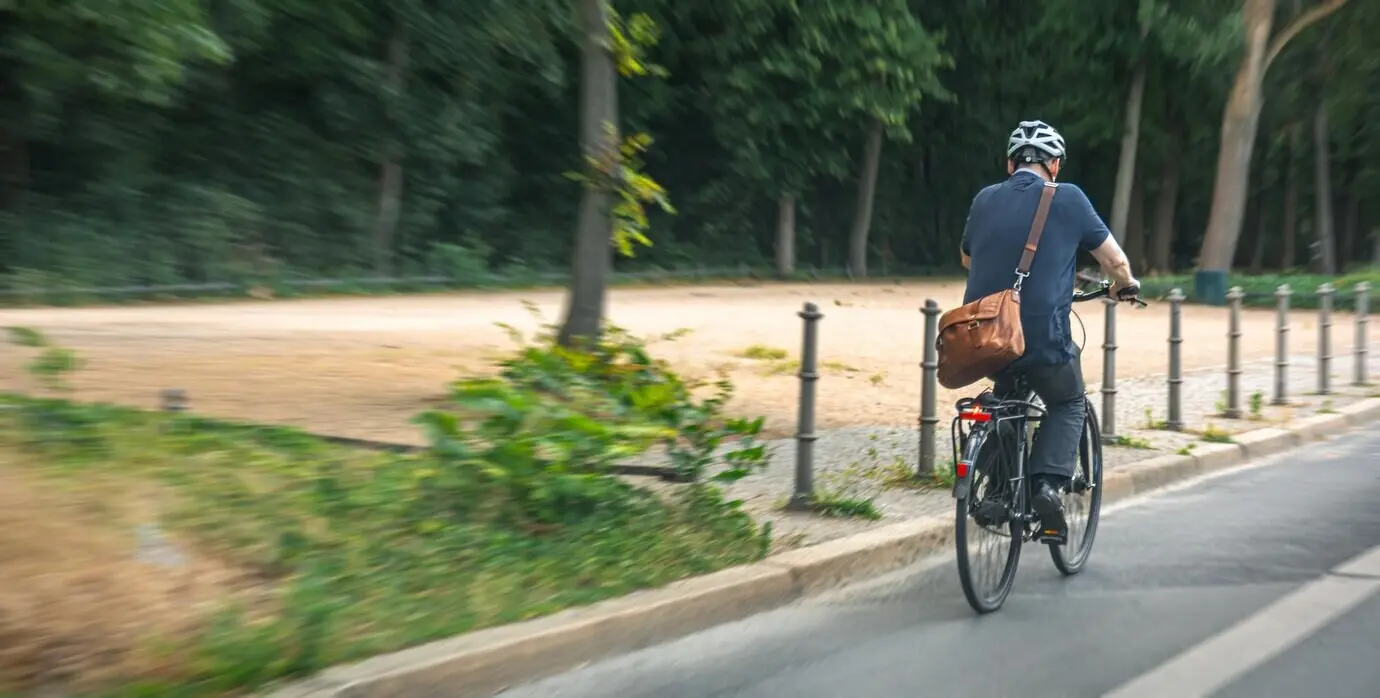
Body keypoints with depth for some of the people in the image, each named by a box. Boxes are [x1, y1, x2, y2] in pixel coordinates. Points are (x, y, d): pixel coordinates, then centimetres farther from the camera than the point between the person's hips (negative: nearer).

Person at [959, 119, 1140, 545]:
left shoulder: (985, 199, 10)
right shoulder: (1067, 199, 0)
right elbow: (1115, 260, 6)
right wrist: (1125, 286, 28)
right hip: (1043, 338, -4)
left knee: (1007, 392, 33)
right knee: (1068, 406, 22)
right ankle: (1047, 483, 0)